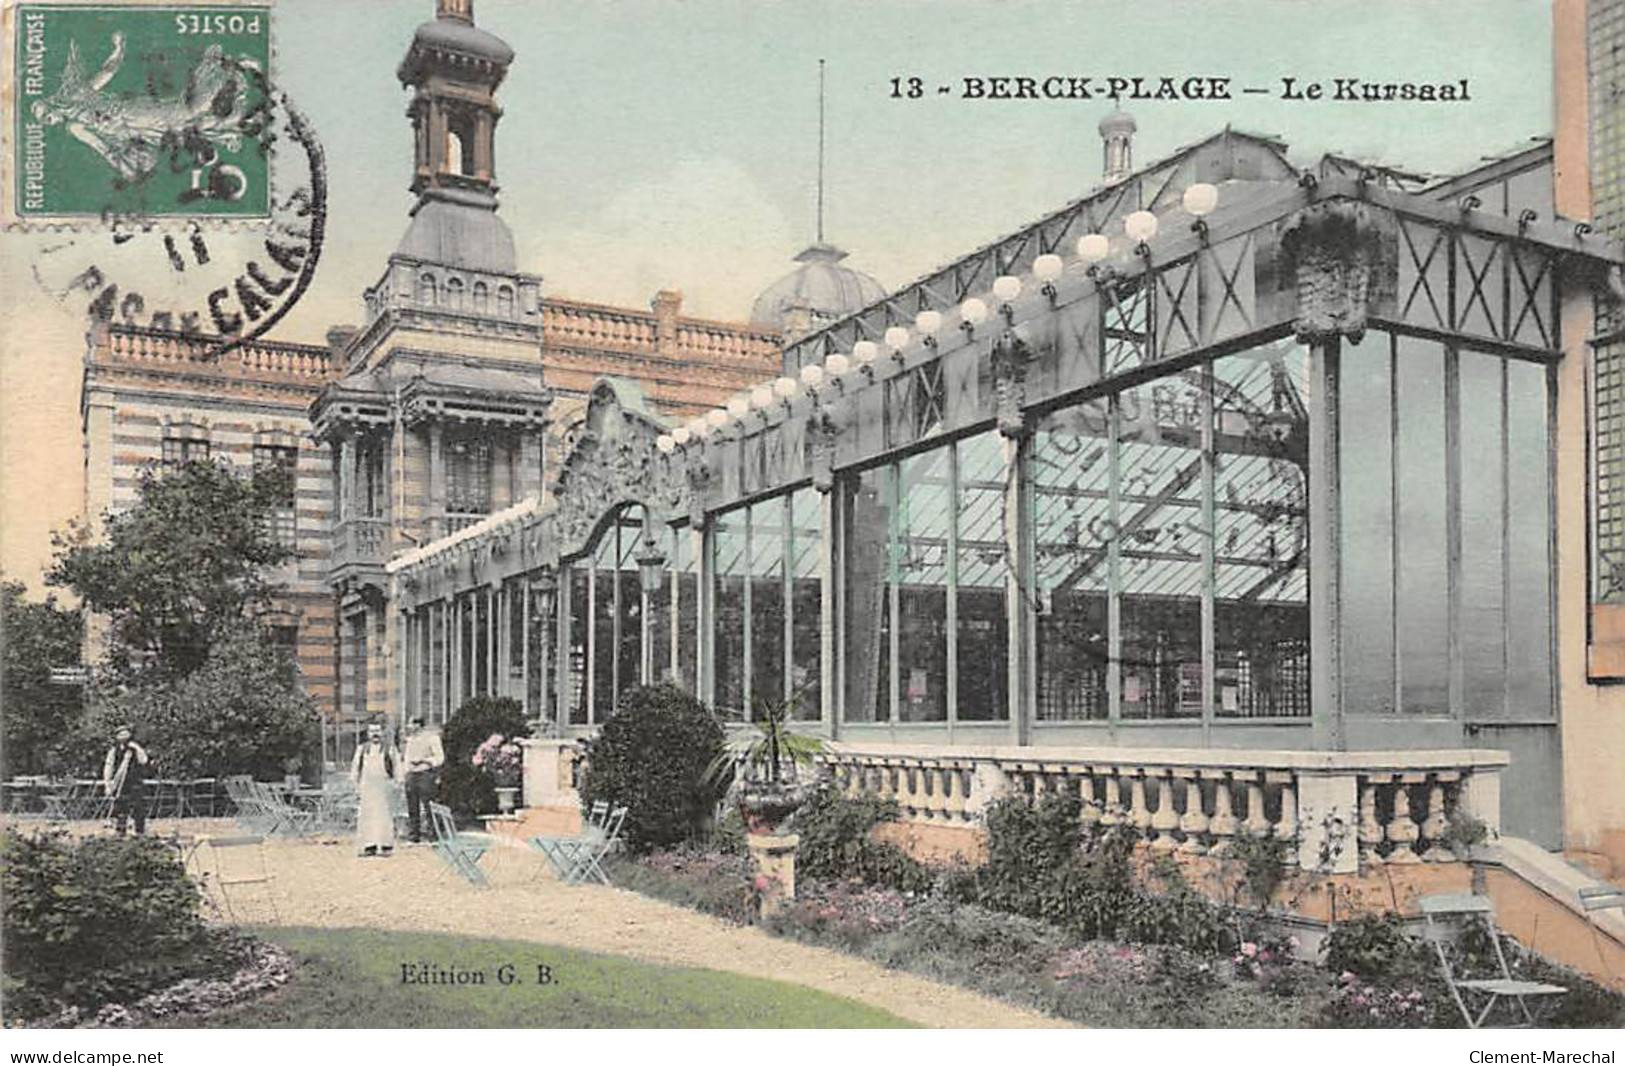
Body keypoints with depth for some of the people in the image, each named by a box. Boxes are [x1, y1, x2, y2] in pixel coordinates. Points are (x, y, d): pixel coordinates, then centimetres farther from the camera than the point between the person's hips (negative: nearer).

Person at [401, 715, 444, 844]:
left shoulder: (431, 738, -2)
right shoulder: (410, 739, 17)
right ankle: (415, 836, 10)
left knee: (426, 808, -10)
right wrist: (406, 776, 12)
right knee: (412, 808, 4)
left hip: (425, 774, -6)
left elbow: (440, 758, -4)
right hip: (411, 775, 6)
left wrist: (422, 760, -13)